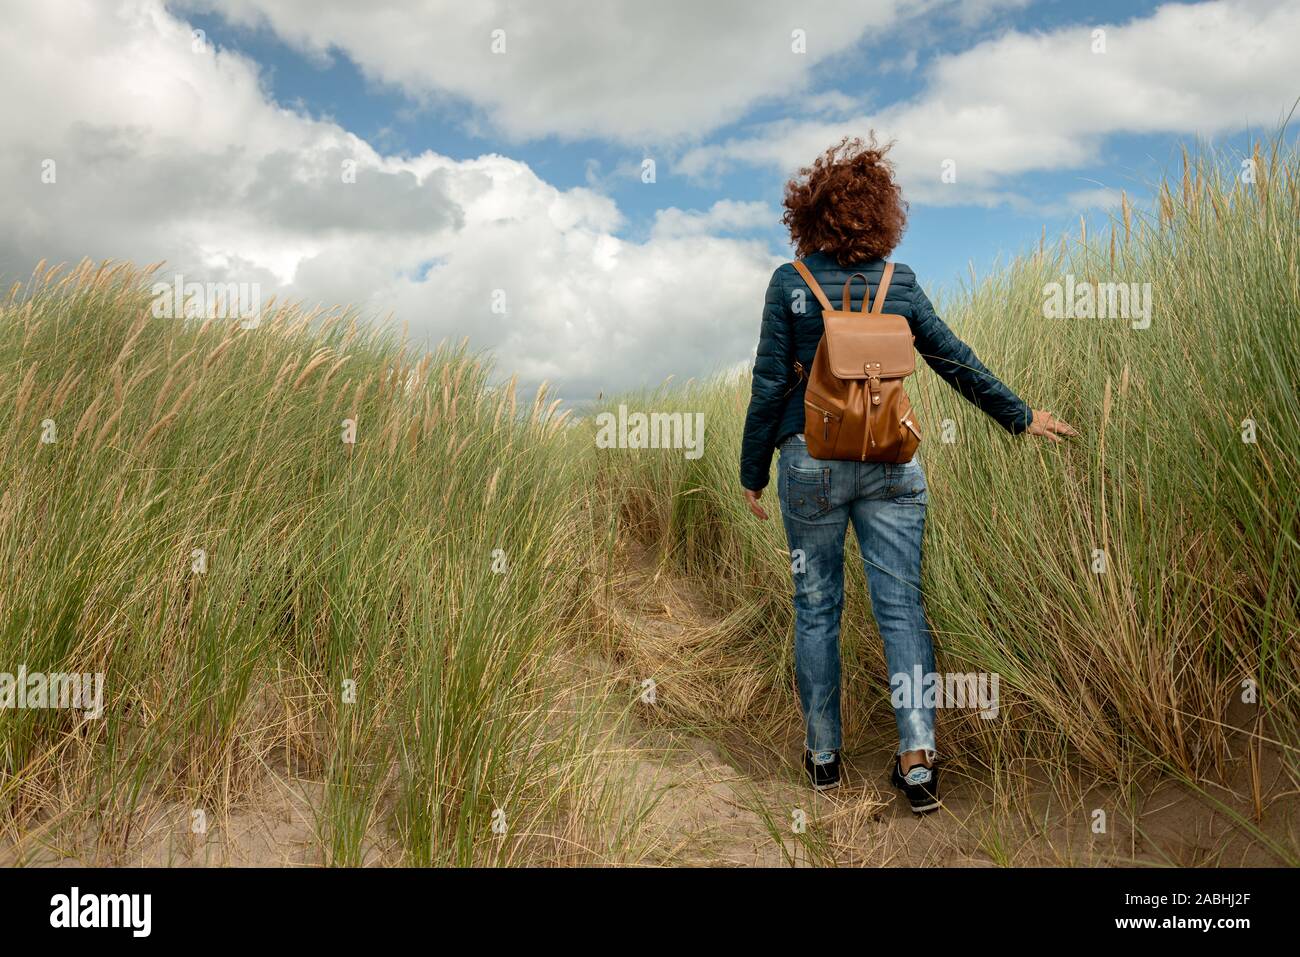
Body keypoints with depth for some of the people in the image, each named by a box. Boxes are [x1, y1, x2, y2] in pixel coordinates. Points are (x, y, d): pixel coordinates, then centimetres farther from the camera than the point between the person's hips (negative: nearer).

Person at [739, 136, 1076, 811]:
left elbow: (769, 384, -5)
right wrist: (1019, 417, 22)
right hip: (892, 465, 2)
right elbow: (956, 363, 9)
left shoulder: (790, 283, -4)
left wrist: (753, 472, 3)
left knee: (816, 607, 9)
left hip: (812, 462, -1)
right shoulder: (899, 283, 3)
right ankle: (917, 755, 1)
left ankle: (823, 754, 20)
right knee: (901, 605, 6)